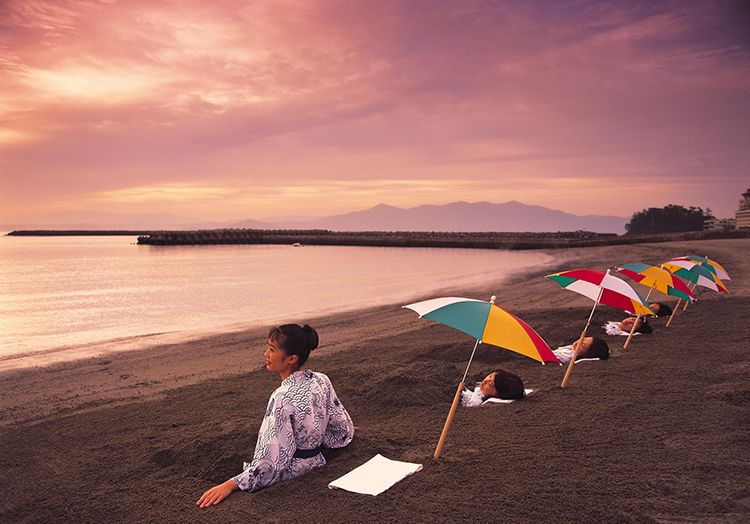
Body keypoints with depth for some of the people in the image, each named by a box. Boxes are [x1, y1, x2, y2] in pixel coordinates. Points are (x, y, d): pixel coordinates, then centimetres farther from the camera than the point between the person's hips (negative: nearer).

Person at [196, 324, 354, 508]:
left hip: (291, 476, -8)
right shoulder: (322, 381, -6)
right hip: (315, 466, 8)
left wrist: (230, 485, -23)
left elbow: (273, 461, -27)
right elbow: (343, 427, 8)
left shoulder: (283, 399, -27)